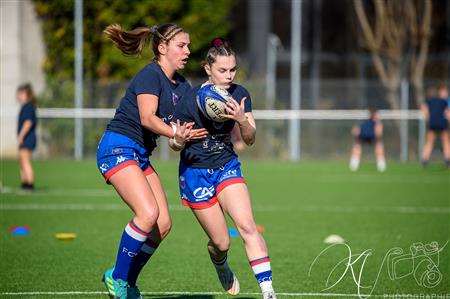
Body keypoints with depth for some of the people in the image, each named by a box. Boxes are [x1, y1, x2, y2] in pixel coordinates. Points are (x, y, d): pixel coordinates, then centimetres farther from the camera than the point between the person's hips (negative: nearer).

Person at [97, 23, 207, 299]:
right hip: (117, 148, -9)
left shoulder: (182, 85, 13)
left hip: (141, 155, 9)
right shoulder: (150, 75, -14)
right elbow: (147, 118, -26)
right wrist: (175, 133, -39)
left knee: (163, 224, 0)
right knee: (148, 213, -24)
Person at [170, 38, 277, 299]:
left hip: (227, 166, 3)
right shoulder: (190, 100, -17)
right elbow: (174, 145, -8)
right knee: (221, 242, 0)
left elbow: (250, 140, -2)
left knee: (247, 226, -20)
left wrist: (243, 121, -23)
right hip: (195, 172, -3)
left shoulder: (240, 95, -6)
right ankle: (222, 268, 37)